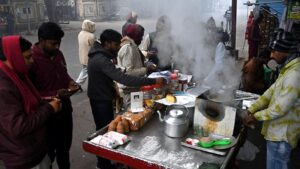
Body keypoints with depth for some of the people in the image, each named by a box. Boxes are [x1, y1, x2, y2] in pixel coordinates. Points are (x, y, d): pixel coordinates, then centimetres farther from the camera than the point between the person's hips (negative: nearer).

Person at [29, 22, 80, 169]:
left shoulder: (57, 54, 2)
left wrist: (71, 82, -3)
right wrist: (55, 94, -27)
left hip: (65, 109, 7)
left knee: (65, 147, 24)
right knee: (49, 151, 13)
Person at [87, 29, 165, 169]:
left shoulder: (98, 53, 3)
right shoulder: (102, 60, -29)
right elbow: (124, 79, -39)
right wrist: (153, 81, -39)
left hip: (100, 98, 10)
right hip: (101, 100, -10)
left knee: (104, 129, 22)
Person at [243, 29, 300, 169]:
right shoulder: (288, 68, 7)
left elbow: (280, 109, -26)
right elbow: (271, 92, 8)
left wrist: (255, 116, -13)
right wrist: (251, 110, 1)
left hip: (281, 134, -9)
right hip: (279, 131, 9)